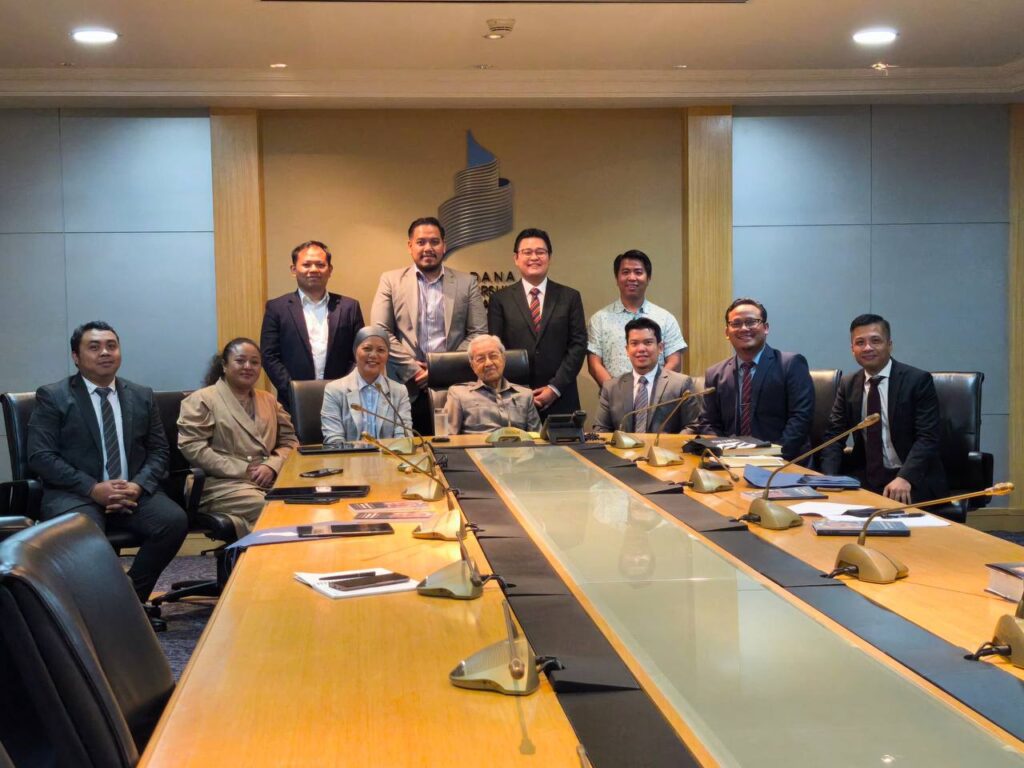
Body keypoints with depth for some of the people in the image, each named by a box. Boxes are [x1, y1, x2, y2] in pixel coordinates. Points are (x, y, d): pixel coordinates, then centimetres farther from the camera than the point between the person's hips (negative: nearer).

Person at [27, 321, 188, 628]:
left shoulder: (141, 396, 14)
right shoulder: (52, 397, 2)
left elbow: (159, 451, 13)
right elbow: (40, 456, -6)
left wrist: (138, 485, -9)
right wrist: (93, 488, -17)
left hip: (133, 491, 4)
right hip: (74, 494, -4)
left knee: (175, 520, -25)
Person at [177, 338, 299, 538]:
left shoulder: (269, 400, 24)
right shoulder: (202, 400, 6)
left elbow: (289, 440, 19)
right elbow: (192, 447, -6)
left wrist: (272, 466, -4)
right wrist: (243, 470, -11)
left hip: (271, 481, 5)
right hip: (224, 484, -5)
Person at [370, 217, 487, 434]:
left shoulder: (466, 283, 10)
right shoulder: (391, 280, 8)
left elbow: (478, 333, 5)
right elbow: (380, 332, 1)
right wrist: (413, 370, -8)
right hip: (407, 388, -1)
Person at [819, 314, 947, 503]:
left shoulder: (918, 380, -5)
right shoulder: (848, 385, 9)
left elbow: (927, 437, -12)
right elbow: (833, 435, 7)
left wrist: (905, 478, -28)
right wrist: (829, 478, -13)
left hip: (913, 483, -4)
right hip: (865, 479, 4)